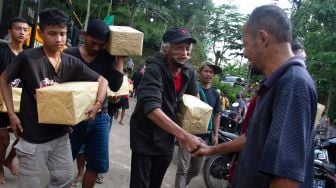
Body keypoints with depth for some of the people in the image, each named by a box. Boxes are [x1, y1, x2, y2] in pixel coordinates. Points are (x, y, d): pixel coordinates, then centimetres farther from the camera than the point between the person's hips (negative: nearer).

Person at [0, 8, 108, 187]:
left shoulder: (72, 63, -2)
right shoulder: (27, 57, -13)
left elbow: (102, 80, 4)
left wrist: (98, 104, -13)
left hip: (60, 134, 4)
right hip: (33, 136, -4)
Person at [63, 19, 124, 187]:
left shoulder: (108, 57, -2)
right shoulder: (69, 55, -5)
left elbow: (115, 86, -11)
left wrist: (120, 57, -12)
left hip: (99, 118, 1)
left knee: (96, 164, 9)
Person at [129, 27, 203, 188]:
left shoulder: (188, 72, -4)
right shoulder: (154, 69, -24)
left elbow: (194, 94, 17)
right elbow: (151, 108, -38)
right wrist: (184, 136, -46)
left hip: (167, 138, 6)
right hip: (145, 138, -6)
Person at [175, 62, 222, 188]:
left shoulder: (215, 94, 9)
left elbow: (216, 116, 14)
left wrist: (215, 135, 8)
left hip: (204, 136, 5)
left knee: (196, 169, 15)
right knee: (183, 168, -8)